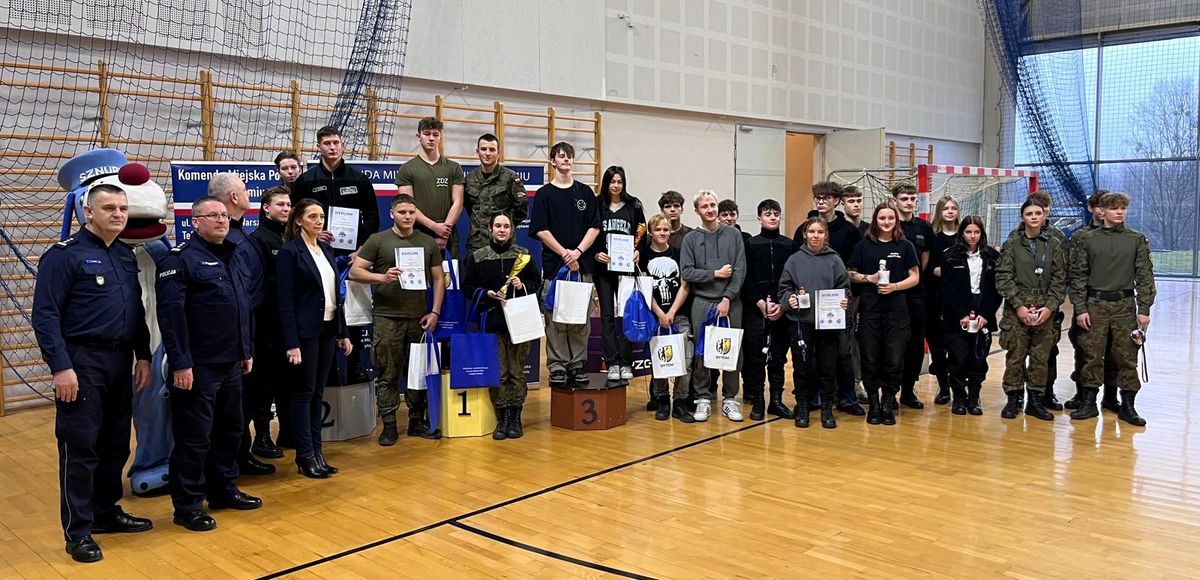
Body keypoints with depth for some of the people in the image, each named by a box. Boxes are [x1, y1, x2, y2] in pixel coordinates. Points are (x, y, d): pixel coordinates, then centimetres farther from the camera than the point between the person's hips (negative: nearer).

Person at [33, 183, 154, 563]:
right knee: (80, 447, -2)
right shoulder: (65, 254, -8)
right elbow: (45, 315, -13)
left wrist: (143, 356, 13)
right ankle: (78, 532, 7)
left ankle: (106, 512, 28)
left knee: (116, 443, 13)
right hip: (83, 362, -7)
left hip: (120, 362, 7)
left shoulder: (126, 255, 13)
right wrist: (61, 367, -19)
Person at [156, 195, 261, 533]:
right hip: (197, 366, -8)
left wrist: (247, 351, 19)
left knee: (229, 430, 16)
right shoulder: (181, 258, -10)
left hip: (231, 364, 8)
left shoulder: (232, 257, 15)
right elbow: (170, 312, -17)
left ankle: (224, 489, 30)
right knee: (194, 436, -2)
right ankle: (188, 505, 9)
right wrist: (180, 362, -21)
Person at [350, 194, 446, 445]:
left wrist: (435, 312, 1)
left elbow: (438, 279, 11)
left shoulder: (428, 243, 10)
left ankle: (417, 421, 19)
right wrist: (382, 277, -18)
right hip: (387, 318, -2)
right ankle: (389, 425, 9)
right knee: (387, 374, 1)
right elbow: (355, 271, -2)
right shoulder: (378, 240, 2)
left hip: (419, 318, 3)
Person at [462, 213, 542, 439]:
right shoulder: (477, 257, 6)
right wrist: (488, 293, -10)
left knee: (517, 371, 1)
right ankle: (502, 418, 9)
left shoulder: (523, 254, 8)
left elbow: (536, 282, 11)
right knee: (498, 373, -2)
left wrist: (522, 285, -8)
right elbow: (468, 286, 5)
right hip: (492, 321, 0)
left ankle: (515, 418, 12)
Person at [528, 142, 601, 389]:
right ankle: (557, 366, 5)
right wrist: (564, 253, -11)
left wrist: (577, 252, -8)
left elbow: (594, 227, 6)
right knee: (555, 319, -1)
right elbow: (540, 230, -3)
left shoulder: (585, 192, 11)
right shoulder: (544, 194, 3)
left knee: (581, 319, 4)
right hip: (554, 265, -2)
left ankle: (577, 365, 12)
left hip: (583, 265, 3)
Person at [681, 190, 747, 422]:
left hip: (731, 303, 0)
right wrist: (716, 274, -8)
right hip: (702, 303, 0)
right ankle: (703, 399, 13)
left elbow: (740, 270, -1)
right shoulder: (691, 239, 5)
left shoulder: (733, 235, 6)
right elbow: (687, 272, -3)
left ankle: (730, 399, 14)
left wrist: (728, 298, -9)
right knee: (702, 353, 2)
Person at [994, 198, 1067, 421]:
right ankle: (1013, 398, 9)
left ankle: (1035, 400, 14)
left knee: (1041, 357, 5)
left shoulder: (1054, 245, 8)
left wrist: (1050, 306, -7)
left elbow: (1059, 279, 5)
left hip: (1045, 310, 2)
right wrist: (1019, 305, -11)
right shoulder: (1011, 244, 3)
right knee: (1015, 356, 0)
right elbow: (1003, 278, -3)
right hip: (1016, 310, -1)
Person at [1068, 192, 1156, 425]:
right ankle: (1089, 402, 13)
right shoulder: (1088, 240, 3)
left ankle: (1128, 406, 13)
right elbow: (1078, 276, 2)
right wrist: (1080, 309, -4)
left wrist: (1144, 309, -4)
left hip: (1125, 305, 0)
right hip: (1095, 304, 0)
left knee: (1127, 357, 3)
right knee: (1092, 356, 3)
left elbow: (1145, 276, 3)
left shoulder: (1137, 240, 4)